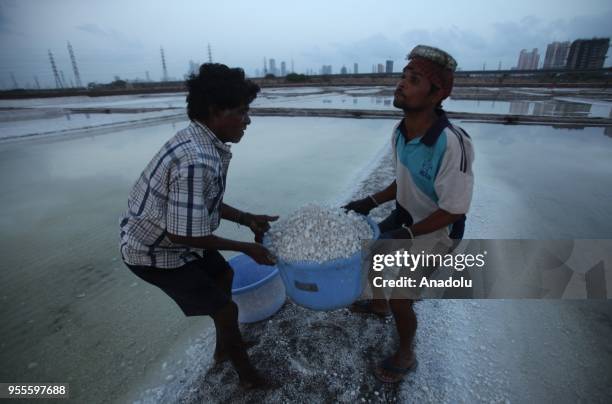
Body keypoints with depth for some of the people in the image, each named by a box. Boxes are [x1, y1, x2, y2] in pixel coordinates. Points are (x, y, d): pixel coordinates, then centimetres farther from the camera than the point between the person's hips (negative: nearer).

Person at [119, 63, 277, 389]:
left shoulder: (202, 142, -4)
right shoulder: (197, 161, -36)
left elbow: (202, 202, 6)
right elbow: (184, 234, -29)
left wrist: (246, 219, 0)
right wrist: (246, 248, -19)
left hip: (171, 234, 9)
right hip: (155, 250, -9)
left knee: (223, 275, 24)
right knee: (225, 309, 2)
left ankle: (224, 348, 45)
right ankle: (246, 373, 30)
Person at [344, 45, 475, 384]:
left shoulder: (452, 144, -34)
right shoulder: (400, 131, -11)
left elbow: (453, 211, -25)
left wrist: (407, 234, -28)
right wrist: (370, 202, -2)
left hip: (434, 234, -7)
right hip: (404, 217, 7)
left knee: (400, 299, 2)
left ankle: (405, 356, 35)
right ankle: (378, 305, 52)